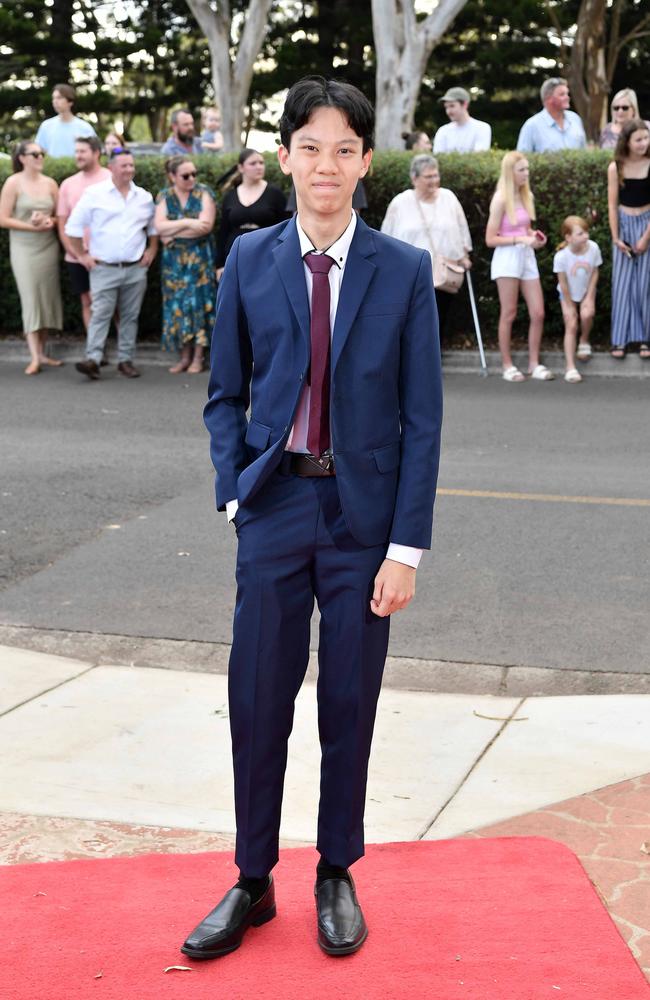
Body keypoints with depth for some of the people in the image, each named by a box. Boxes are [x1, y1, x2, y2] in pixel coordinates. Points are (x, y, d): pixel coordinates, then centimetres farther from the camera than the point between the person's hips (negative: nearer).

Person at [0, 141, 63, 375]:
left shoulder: (50, 183, 5)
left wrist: (50, 222, -10)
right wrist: (31, 226, -16)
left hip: (48, 246, 4)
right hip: (24, 248, -4)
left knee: (47, 298, 4)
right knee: (31, 299, -7)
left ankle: (42, 352, 13)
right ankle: (34, 358, -7)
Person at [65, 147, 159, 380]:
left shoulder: (144, 197, 10)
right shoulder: (94, 194, -2)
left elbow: (154, 227, 23)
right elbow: (74, 226, 0)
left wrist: (152, 251, 12)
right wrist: (81, 255, -1)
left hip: (136, 269, 3)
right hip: (104, 268, -3)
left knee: (130, 316, 6)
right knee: (100, 314, -10)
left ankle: (126, 360, 12)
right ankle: (93, 359, -14)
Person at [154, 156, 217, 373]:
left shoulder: (203, 193, -2)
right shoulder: (164, 196, 4)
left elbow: (206, 225, -14)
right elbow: (159, 226, -9)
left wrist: (173, 232, -11)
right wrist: (188, 223, -17)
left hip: (199, 257, -2)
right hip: (174, 260, 2)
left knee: (198, 302, -2)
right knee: (178, 304, 2)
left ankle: (198, 357, 5)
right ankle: (185, 356, 10)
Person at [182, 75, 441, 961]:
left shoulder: (404, 270, -3)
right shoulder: (249, 261, 2)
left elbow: (422, 417, -3)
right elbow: (226, 396, 8)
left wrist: (407, 545, -7)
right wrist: (235, 493, -6)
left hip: (364, 511, -1)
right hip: (275, 506, 1)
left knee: (350, 704, 9)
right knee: (257, 698, 5)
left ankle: (337, 877, 28)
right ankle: (253, 882, 23)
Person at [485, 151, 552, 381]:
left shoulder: (526, 196, 9)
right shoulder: (501, 200, -10)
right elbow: (490, 239, -11)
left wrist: (535, 237, 2)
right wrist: (520, 240, -18)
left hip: (527, 257, 6)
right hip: (507, 258, -6)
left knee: (538, 313, 3)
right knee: (509, 314, 1)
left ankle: (534, 363, 14)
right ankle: (507, 365, 11)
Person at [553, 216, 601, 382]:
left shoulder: (593, 248, -24)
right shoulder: (561, 256, -30)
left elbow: (595, 273, -10)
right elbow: (563, 283, -18)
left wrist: (589, 298, -13)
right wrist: (570, 305, -11)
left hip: (586, 291, 2)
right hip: (568, 294, -2)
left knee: (586, 314, -23)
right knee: (571, 325, -11)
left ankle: (584, 341, 12)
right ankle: (570, 368, -13)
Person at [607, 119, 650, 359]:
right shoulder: (615, 168, -7)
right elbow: (612, 204, -3)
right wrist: (616, 237, -7)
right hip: (623, 223, 1)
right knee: (622, 282, 1)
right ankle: (620, 339, 4)